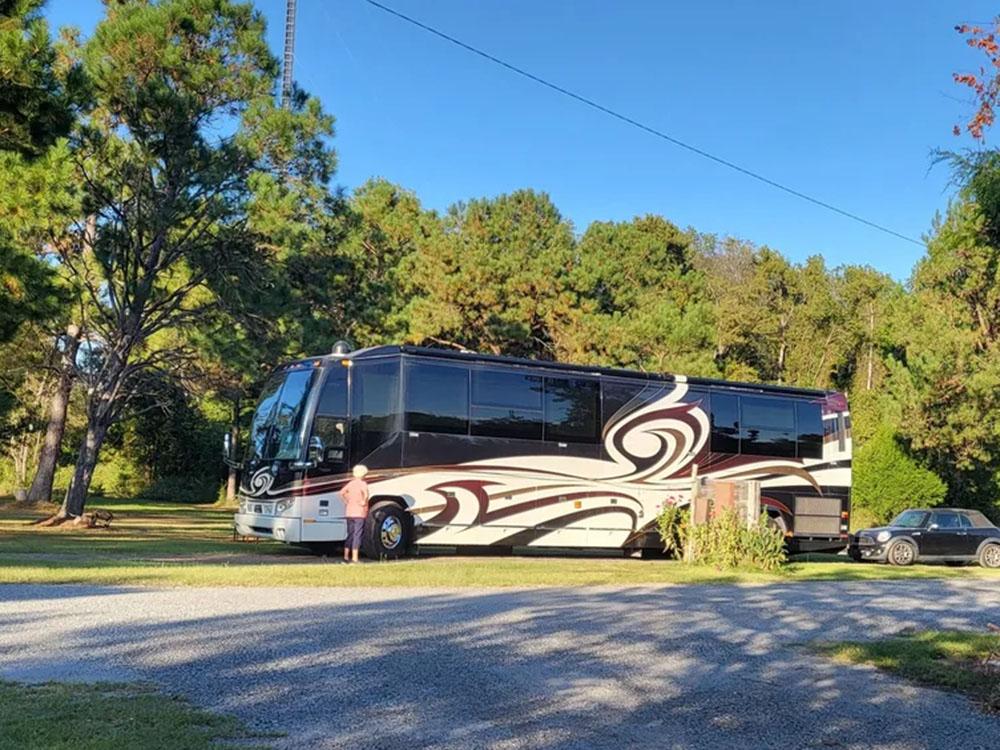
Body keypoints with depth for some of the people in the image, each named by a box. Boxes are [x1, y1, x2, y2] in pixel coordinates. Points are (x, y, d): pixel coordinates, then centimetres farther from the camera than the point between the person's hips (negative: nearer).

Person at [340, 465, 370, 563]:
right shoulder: (363, 484, -9)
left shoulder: (350, 483, 9)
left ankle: (346, 556, 15)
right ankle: (354, 558, -5)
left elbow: (341, 492, -1)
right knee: (357, 535, -3)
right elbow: (365, 493, -29)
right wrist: (364, 502, -16)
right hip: (359, 513, -6)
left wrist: (346, 501, 4)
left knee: (350, 534, 14)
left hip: (349, 513, 6)